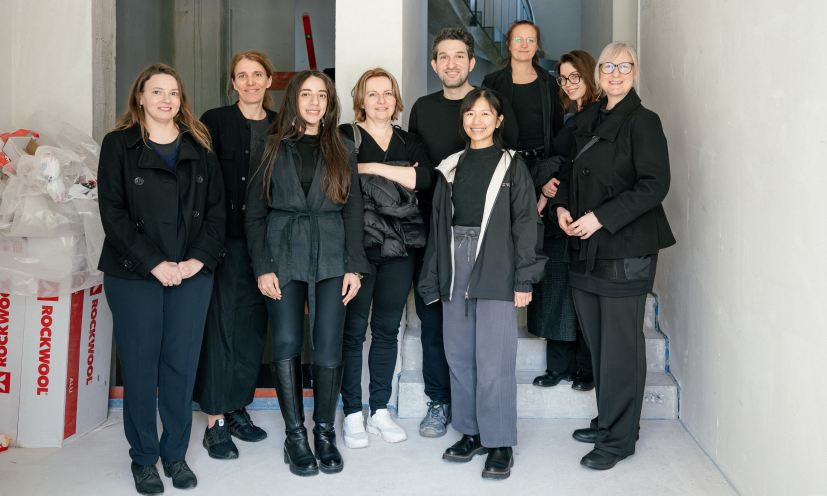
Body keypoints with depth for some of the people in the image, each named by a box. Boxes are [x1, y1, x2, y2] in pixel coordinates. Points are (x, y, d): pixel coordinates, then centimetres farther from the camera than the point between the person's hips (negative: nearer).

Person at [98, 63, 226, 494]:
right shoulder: (118, 146, 3)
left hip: (193, 274, 2)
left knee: (182, 366, 5)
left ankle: (176, 455, 18)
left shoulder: (199, 148, 12)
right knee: (140, 368, 2)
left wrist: (199, 260, -7)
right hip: (134, 275, -2)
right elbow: (113, 213, -5)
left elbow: (215, 210, 7)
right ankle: (144, 458, 17)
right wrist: (154, 264, -13)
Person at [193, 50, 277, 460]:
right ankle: (215, 422, 6)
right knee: (222, 323, -2)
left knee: (253, 325, 10)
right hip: (227, 238, -4)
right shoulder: (215, 121, -1)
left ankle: (237, 409, 24)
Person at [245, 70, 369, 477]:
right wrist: (262, 268, -5)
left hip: (331, 258, 1)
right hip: (283, 257, 0)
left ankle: (325, 433, 12)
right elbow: (255, 213, 4)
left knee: (328, 348, -3)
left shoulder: (341, 153, 11)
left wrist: (354, 267, -1)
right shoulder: (274, 149, 7)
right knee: (287, 345, -3)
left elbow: (353, 213, 8)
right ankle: (295, 436, 10)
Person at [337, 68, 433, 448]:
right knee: (353, 329, 0)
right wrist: (400, 174, -10)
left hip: (399, 248, 4)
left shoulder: (409, 142, 15)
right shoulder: (345, 137, 4)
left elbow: (425, 178, -5)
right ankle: (352, 414, 11)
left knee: (387, 329, 9)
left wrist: (374, 168, -11)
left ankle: (380, 410, 19)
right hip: (358, 245, -3)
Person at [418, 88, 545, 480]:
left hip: (495, 271, -4)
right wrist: (433, 279, 10)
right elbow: (438, 225, 13)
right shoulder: (450, 168, 13)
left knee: (494, 361, -5)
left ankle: (500, 443, 6)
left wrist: (524, 280, -9)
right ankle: (470, 433, 21)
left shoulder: (512, 166, 2)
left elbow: (525, 224, -2)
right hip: (455, 270, 5)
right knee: (459, 356, 8)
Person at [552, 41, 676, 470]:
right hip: (585, 247, 7)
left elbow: (654, 185, -14)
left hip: (625, 249, -6)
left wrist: (600, 217, -18)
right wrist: (562, 206, 3)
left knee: (620, 345, -1)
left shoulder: (643, 122, -7)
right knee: (597, 340, 12)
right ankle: (608, 421, 27)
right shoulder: (586, 119, 14)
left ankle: (619, 438, 11)